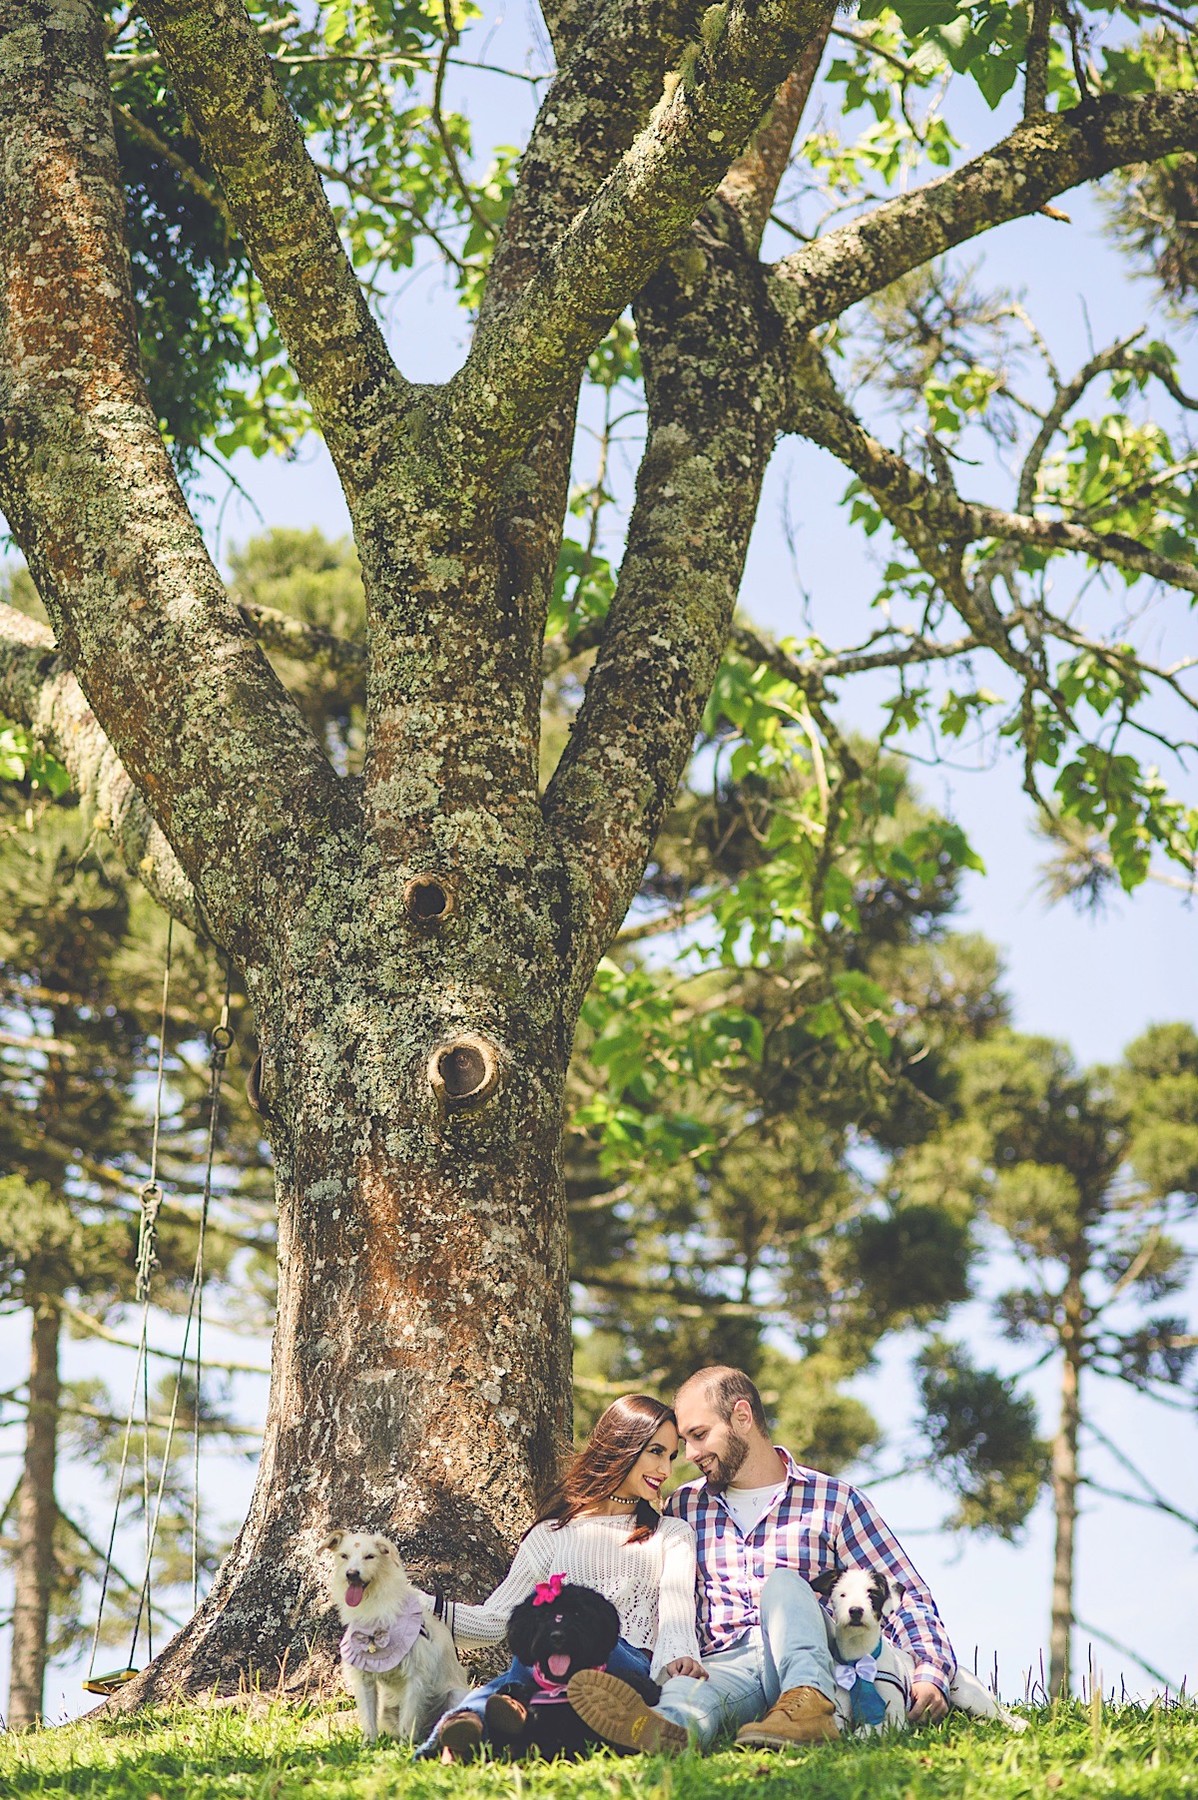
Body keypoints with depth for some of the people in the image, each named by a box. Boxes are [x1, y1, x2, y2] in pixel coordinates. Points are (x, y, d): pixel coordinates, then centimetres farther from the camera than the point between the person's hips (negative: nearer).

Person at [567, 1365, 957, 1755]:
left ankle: (808, 1706, -56)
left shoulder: (834, 1500, 13)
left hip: (810, 1663, -1)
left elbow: (907, 1598, 9)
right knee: (684, 1691, -35)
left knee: (782, 1582, -31)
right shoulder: (682, 1507, 23)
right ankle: (668, 1730, -71)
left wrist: (929, 1674, -10)